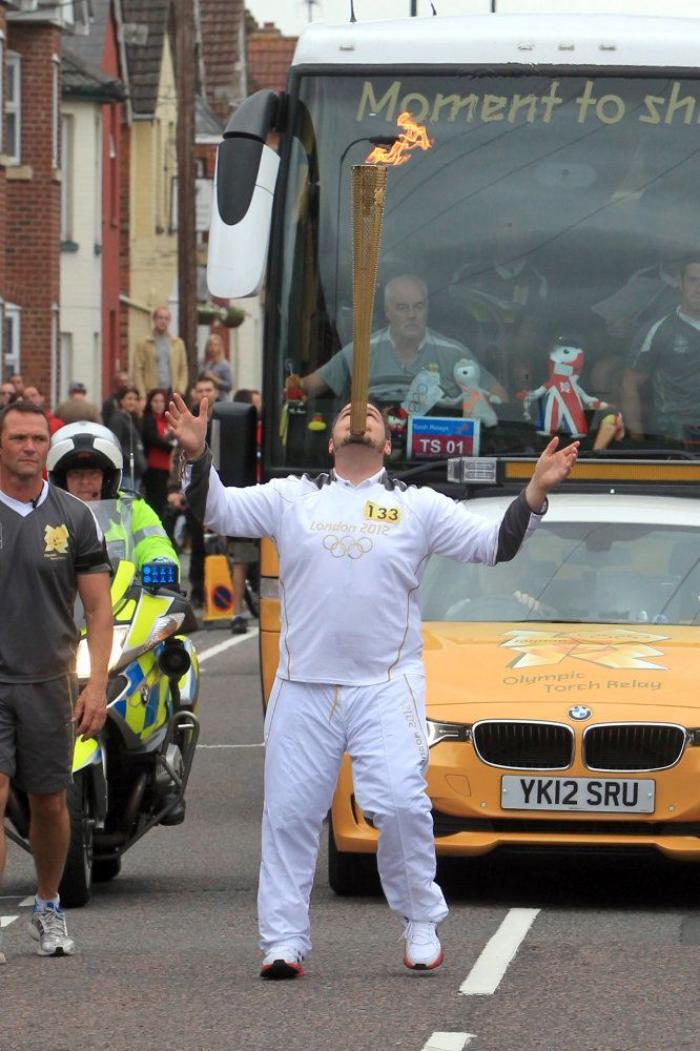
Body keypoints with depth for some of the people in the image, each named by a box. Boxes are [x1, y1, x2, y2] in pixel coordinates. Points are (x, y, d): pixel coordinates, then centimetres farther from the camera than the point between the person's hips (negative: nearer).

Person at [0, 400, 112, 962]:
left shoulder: (74, 517, 4)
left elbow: (99, 608, 5)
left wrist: (97, 684, -5)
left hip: (48, 684, 2)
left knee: (50, 802, 12)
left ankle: (49, 907, 32)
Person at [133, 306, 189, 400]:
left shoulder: (178, 343, 14)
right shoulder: (143, 344, 6)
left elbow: (183, 370, 12)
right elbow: (137, 371, 1)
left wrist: (180, 391, -1)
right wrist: (142, 395, -9)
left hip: (172, 392, 2)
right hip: (151, 393, -2)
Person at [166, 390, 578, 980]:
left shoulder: (418, 506, 9)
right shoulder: (292, 499, 11)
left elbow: (494, 544, 5)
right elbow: (218, 510, 7)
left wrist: (537, 492, -9)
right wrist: (197, 456, -10)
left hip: (387, 685, -2)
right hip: (303, 687, 2)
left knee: (402, 805, -14)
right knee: (289, 815, 2)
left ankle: (422, 925, 2)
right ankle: (284, 941, 8)